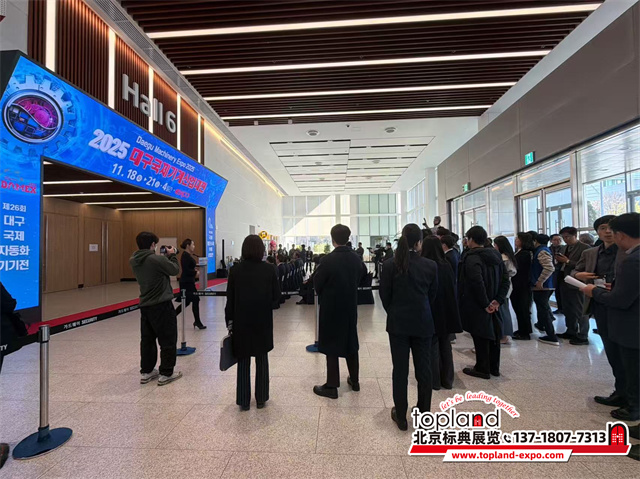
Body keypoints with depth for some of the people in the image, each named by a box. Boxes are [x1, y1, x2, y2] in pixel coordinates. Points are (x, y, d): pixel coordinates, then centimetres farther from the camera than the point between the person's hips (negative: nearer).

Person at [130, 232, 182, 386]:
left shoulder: (134, 261, 1)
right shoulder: (157, 259, -22)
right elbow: (175, 270, -10)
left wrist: (166, 256, 13)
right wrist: (172, 255, 4)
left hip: (145, 305, 8)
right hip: (162, 305, -7)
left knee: (147, 339, 18)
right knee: (168, 340, 5)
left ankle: (146, 372, 28)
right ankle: (166, 374, 13)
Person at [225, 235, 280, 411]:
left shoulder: (235, 270, -8)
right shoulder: (269, 269, -9)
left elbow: (230, 298, -3)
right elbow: (276, 295, -4)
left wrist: (229, 320, 6)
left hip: (241, 321, 0)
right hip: (263, 321, 0)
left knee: (243, 361, 13)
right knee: (262, 359, 15)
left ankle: (244, 401, 21)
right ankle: (261, 398, 24)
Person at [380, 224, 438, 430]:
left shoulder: (390, 264, -10)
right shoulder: (431, 265, -8)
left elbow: (384, 295, -3)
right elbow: (433, 295, 3)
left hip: (398, 322, -1)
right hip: (423, 323, 1)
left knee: (400, 369, 9)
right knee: (424, 368, 15)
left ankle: (401, 416, 21)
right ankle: (424, 414, 30)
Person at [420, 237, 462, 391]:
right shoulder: (447, 265, -3)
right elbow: (453, 288, 4)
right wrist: (452, 311, 14)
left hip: (431, 311, -4)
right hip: (447, 312, 4)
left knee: (432, 347, 9)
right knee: (446, 346, 17)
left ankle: (435, 381, 18)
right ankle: (447, 380, 26)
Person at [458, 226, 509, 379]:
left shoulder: (471, 258, -19)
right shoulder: (496, 255, 6)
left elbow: (477, 283, -29)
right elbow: (505, 279, 5)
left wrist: (485, 304, -18)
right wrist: (498, 300, -1)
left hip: (476, 306, -8)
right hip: (493, 305, 8)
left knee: (480, 338, 4)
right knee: (493, 334, 17)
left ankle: (482, 369, 17)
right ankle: (494, 367, 31)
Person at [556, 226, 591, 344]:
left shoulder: (584, 248, -10)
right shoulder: (564, 249, 14)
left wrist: (567, 261, -20)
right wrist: (559, 261, -1)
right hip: (564, 283, 8)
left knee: (580, 312, 2)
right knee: (567, 310, 17)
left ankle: (583, 336, 12)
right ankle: (571, 331, 30)